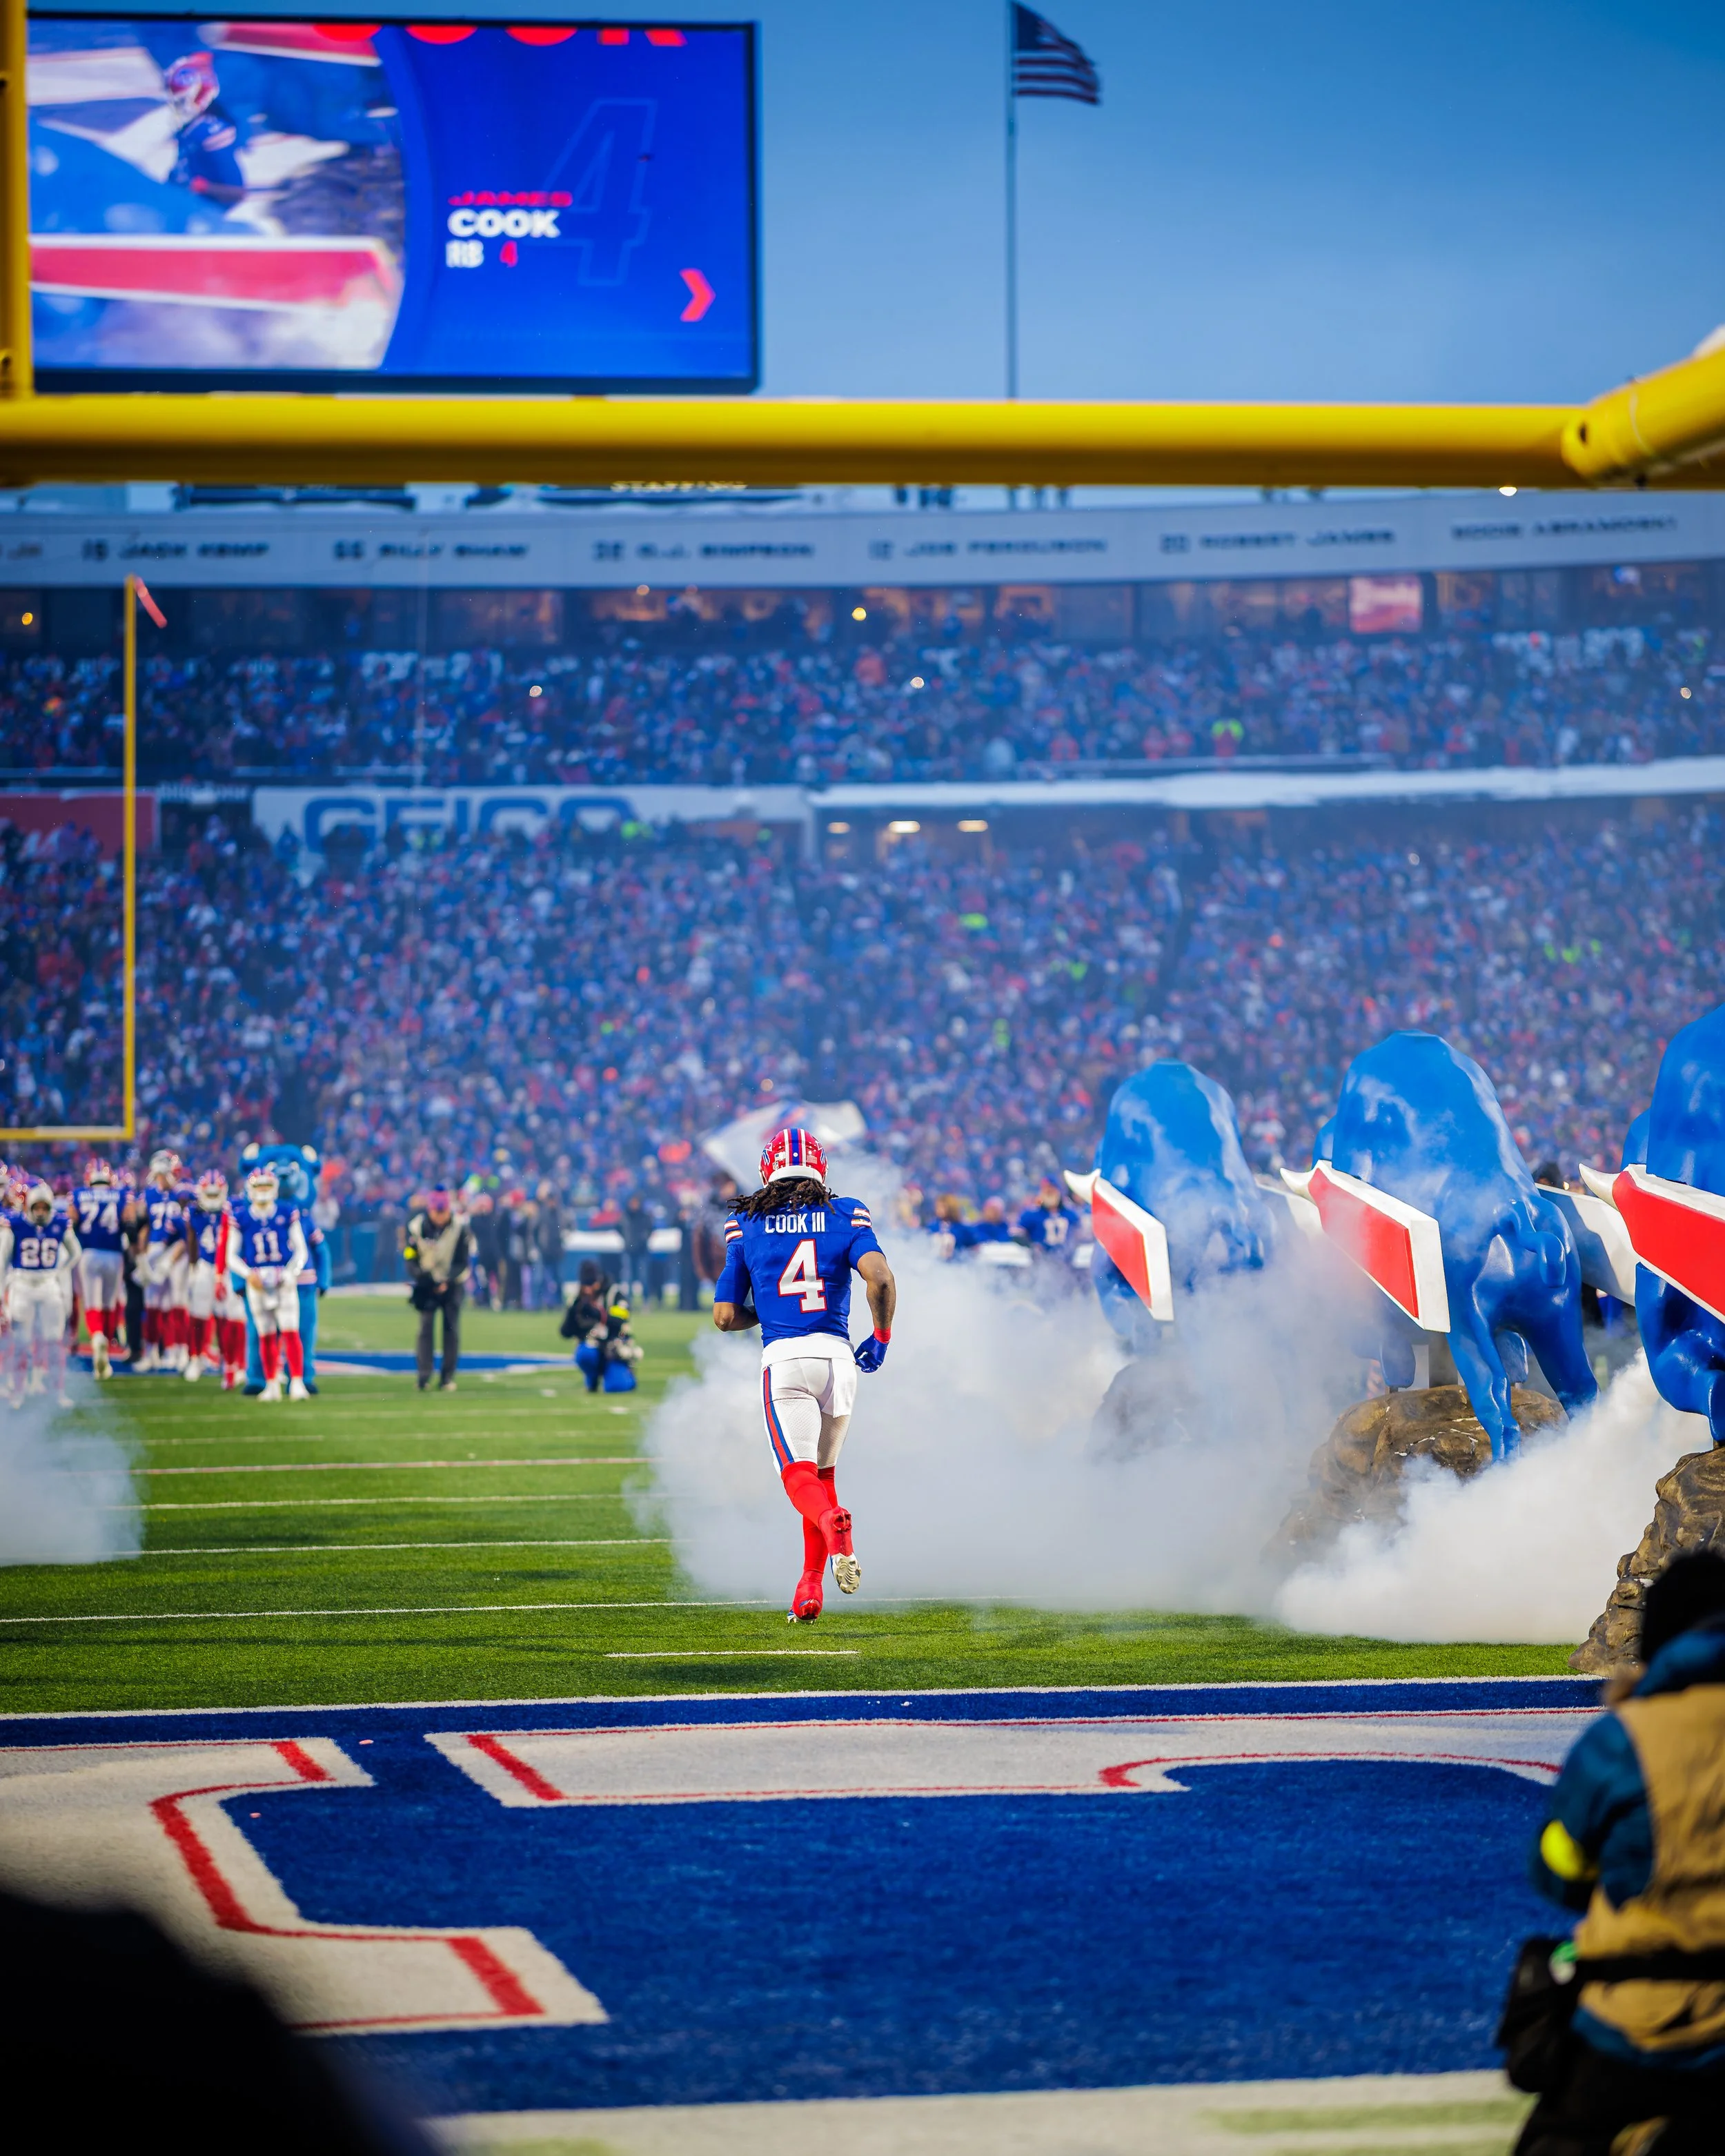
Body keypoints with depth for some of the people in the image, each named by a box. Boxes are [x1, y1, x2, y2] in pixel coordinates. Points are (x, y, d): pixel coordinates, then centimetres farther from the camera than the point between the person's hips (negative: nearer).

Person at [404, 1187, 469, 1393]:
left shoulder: (460, 1227, -14)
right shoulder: (417, 1227, -13)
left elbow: (463, 1262, -10)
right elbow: (411, 1260, -9)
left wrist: (447, 1281, -23)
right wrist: (425, 1278, -27)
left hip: (452, 1283, 0)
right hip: (427, 1283, 0)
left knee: (451, 1328, -4)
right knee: (426, 1327, -12)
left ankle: (448, 1377, 2)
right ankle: (424, 1376, -13)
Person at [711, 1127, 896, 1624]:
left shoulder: (746, 1225, 9)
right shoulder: (845, 1216, 7)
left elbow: (725, 1316, 8)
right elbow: (881, 1277, -10)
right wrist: (881, 1339, 5)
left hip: (783, 1358, -2)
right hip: (837, 1355, 2)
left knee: (799, 1476, -9)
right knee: (823, 1471, 19)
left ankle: (834, 1527, -43)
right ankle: (810, 1587, 17)